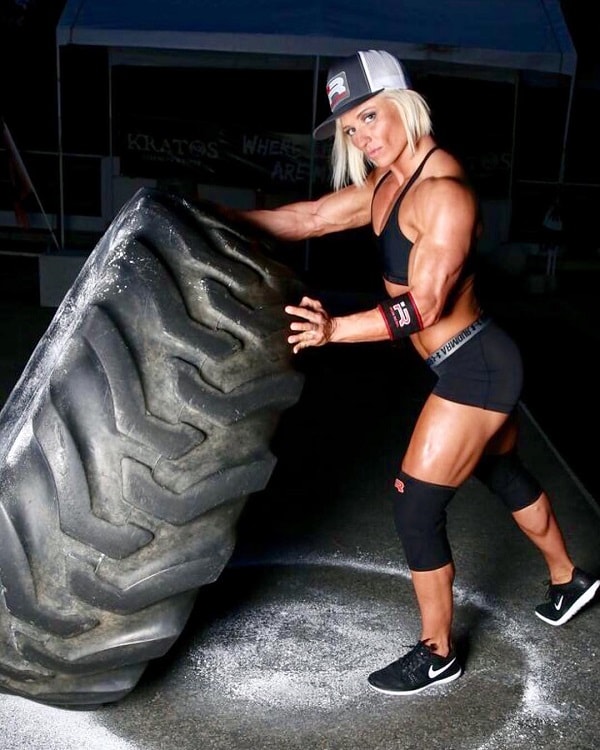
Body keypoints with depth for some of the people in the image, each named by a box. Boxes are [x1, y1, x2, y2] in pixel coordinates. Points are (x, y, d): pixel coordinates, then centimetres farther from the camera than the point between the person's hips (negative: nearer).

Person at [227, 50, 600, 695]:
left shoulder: (443, 191, -23)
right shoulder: (384, 184, 6)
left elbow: (422, 306, -26)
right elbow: (307, 218, 4)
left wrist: (334, 329, -35)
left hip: (474, 368, -10)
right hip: (478, 365, 10)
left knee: (415, 504, -3)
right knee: (505, 476, 27)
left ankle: (437, 654, 16)